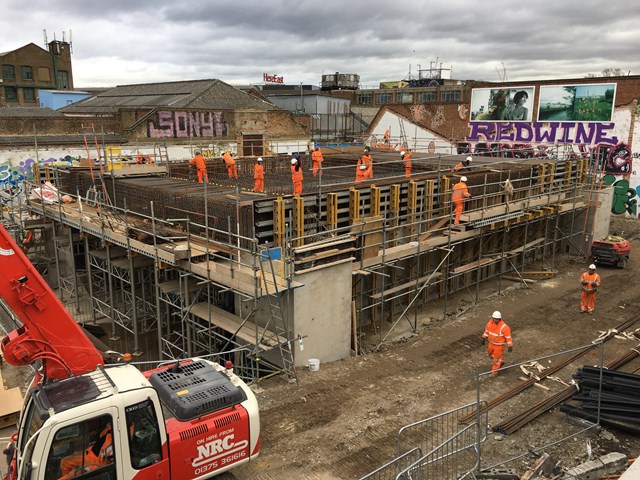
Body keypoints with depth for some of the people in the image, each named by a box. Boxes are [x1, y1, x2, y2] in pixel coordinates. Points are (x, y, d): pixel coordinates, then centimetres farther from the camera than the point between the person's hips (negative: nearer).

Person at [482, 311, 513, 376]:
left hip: (499, 345, -6)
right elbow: (487, 330, 6)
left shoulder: (504, 327, -30)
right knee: (491, 354, 26)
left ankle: (494, 371, 25)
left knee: (497, 357, 7)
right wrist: (484, 338, 13)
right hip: (491, 343, 6)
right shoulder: (490, 323, -13)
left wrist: (510, 346, -18)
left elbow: (508, 337, -21)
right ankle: (500, 362, 51)